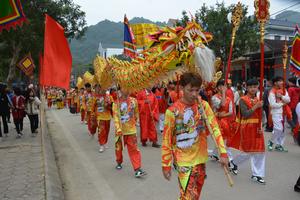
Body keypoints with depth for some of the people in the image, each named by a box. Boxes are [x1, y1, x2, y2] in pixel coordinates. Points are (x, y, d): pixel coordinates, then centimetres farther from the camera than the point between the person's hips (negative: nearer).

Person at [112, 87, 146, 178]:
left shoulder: (133, 101, -2)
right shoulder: (116, 103, -8)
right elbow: (115, 117, -14)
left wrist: (135, 121, 17)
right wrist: (118, 128, -23)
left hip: (131, 129, 0)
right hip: (120, 130, 0)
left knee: (134, 149, -4)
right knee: (119, 148, 17)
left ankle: (137, 169, -3)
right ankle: (119, 162, 42)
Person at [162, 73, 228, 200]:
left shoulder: (204, 105, -4)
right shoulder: (173, 111, -15)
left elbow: (214, 128, -9)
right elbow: (166, 140, -9)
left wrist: (223, 152, -19)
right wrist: (166, 164, -6)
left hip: (200, 157, 4)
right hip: (184, 161, -4)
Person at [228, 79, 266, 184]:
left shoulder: (258, 100, 11)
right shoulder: (243, 100, -9)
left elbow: (260, 116, 13)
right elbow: (245, 114, -20)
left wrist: (261, 127, 0)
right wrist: (256, 106, -20)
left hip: (257, 128, 7)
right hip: (247, 128, -6)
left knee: (260, 151, 6)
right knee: (247, 152, 1)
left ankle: (257, 175, 18)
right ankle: (234, 163, 28)